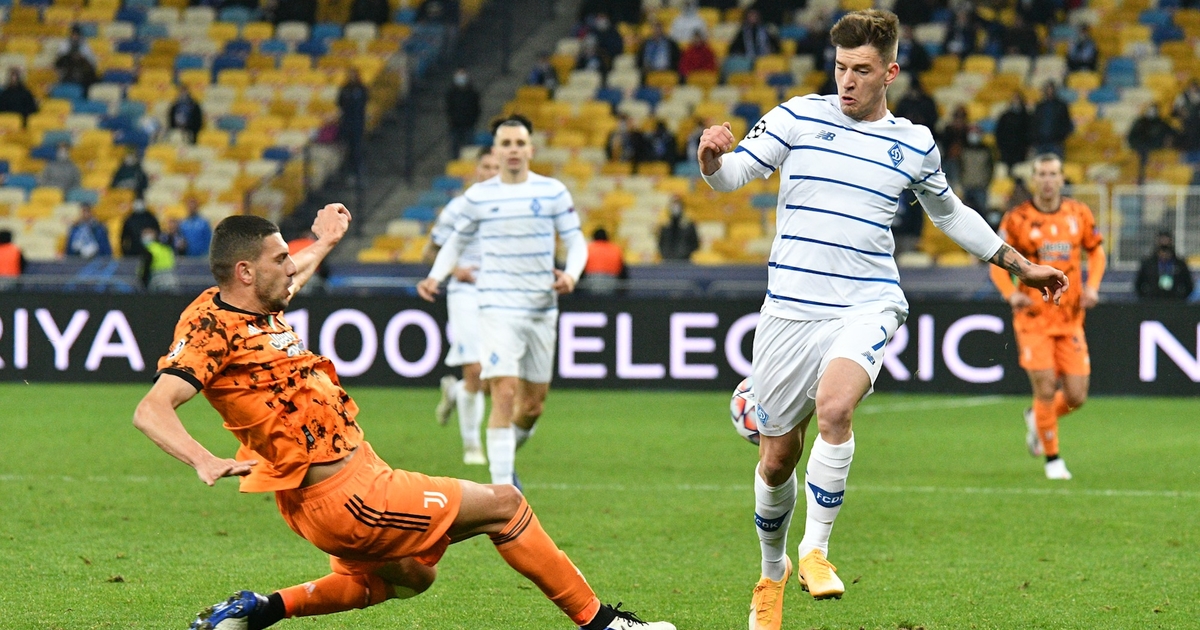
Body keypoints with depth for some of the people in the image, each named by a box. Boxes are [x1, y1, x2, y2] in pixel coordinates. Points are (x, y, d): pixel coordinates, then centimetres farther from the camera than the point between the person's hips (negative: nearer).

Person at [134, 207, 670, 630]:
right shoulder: (211, 326, -20)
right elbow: (151, 410, -31)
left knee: (408, 577, 33)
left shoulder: (253, 307, 6)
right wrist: (205, 462, -48)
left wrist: (323, 243, 49)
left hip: (357, 469, 11)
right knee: (504, 504, -1)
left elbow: (292, 277, 32)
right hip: (340, 496, -11)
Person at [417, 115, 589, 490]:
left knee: (533, 406, 11)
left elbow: (576, 241, 6)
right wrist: (435, 277, -1)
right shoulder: (478, 197, 2)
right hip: (498, 308, -2)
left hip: (542, 310, 2)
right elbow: (456, 242, 15)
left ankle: (504, 458, 39)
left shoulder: (553, 192, 3)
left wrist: (571, 274, -15)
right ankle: (502, 486, -16)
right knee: (505, 395, -17)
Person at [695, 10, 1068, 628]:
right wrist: (712, 158, -28)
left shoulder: (915, 144, 10)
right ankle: (772, 571, 31)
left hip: (867, 306, 0)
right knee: (777, 459, 5)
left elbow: (950, 212, 27)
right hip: (790, 309, 0)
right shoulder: (799, 116, 3)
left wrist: (1020, 265, 31)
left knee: (833, 405, -31)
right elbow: (732, 174, -4)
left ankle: (816, 549, -18)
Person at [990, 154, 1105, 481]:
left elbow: (1096, 250, 17)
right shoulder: (1016, 219, -5)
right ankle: (1052, 459, 7)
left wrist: (1092, 286, 0)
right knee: (1046, 388, -11)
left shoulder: (1079, 214, 4)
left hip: (1071, 318, 3)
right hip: (1034, 317, -3)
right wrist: (1011, 294, -18)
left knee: (1076, 396, 0)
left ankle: (1037, 418, 33)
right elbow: (998, 263, 1)